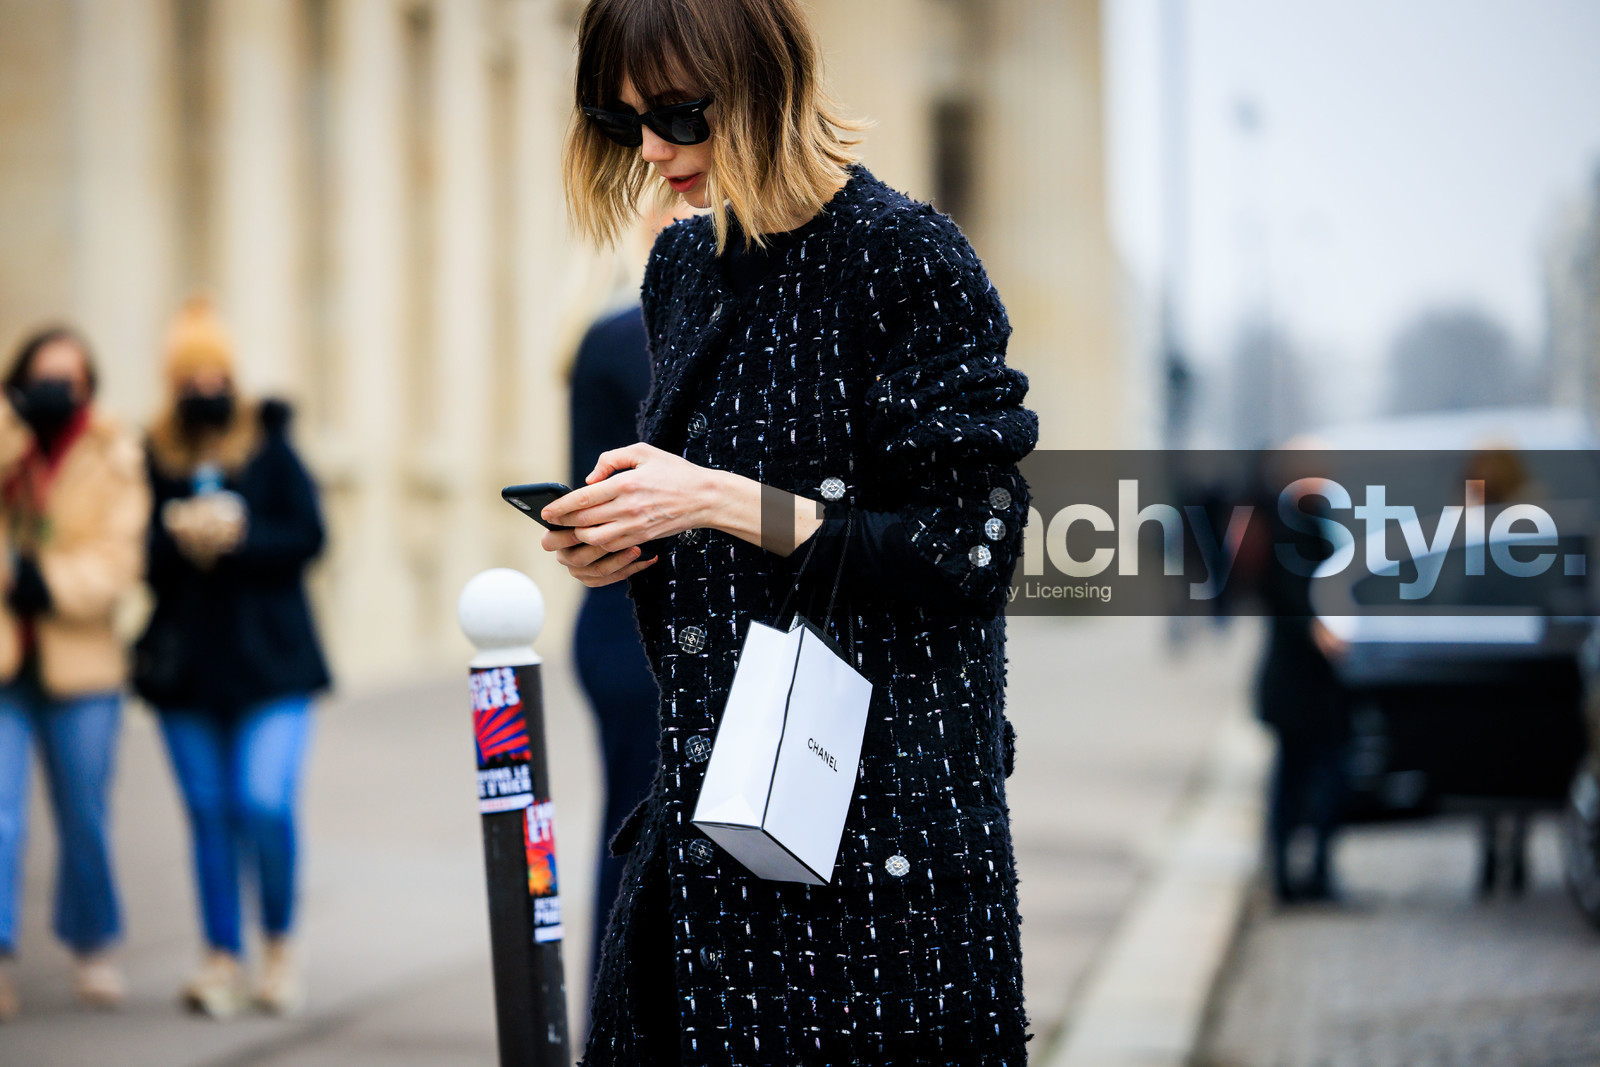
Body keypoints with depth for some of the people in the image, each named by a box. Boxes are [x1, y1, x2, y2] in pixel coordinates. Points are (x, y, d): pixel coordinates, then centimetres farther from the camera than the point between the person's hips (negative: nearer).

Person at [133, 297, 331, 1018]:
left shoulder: (269, 449, 3)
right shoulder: (154, 458, 6)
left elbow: (307, 536, -4)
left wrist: (236, 538, -16)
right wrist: (182, 536, -18)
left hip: (271, 659, -2)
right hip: (185, 661, 2)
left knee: (265, 802, -14)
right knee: (209, 813, 5)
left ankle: (281, 941, 9)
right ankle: (223, 958, 14)